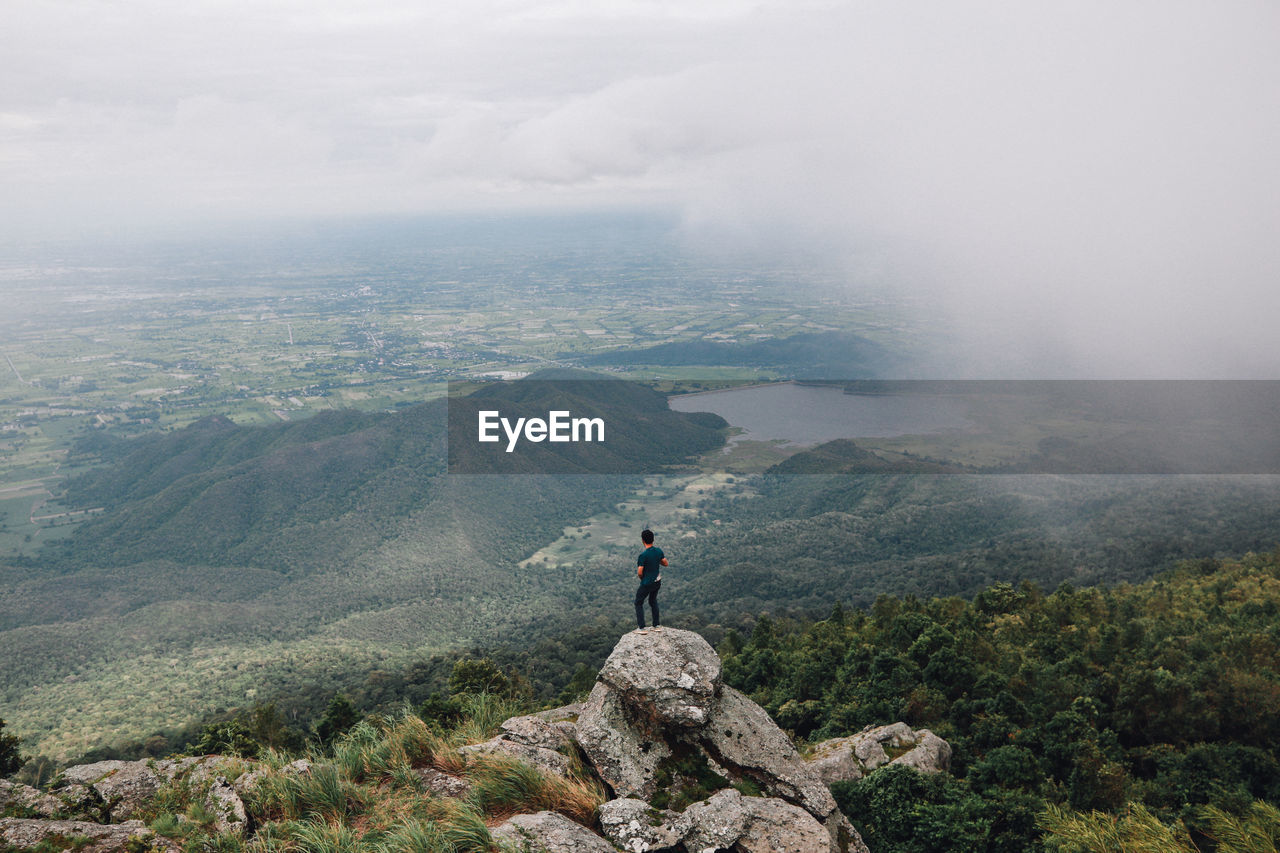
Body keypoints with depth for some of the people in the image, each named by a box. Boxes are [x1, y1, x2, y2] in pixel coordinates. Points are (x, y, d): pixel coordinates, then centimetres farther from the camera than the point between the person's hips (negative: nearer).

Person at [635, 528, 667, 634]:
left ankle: (642, 628, 8)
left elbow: (639, 572, -21)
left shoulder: (643, 555, -26)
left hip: (647, 584, -6)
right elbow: (665, 563, 8)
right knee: (653, 601, 26)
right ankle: (657, 625, 28)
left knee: (638, 603, 12)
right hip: (657, 582, 6)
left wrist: (641, 577, 0)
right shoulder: (659, 551, -6)